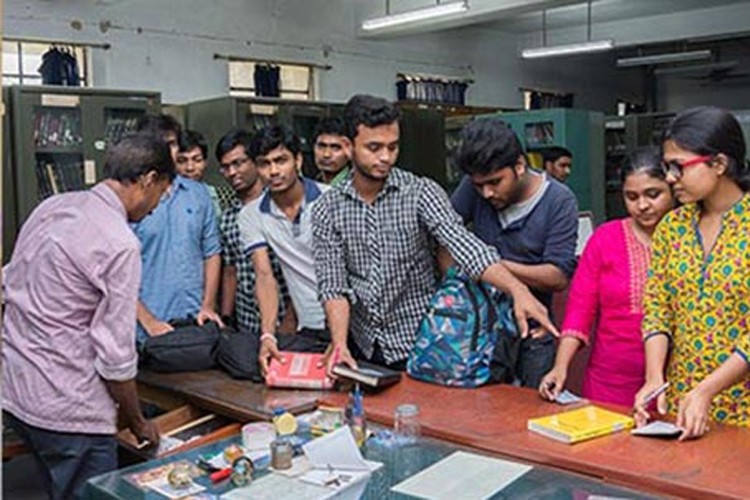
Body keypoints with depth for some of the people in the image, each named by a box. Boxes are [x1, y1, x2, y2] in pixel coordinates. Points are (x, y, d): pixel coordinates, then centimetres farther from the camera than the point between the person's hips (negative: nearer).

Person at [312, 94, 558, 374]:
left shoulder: (421, 193, -10)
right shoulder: (328, 210, -2)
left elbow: (463, 246, -23)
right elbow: (333, 284, -6)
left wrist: (516, 289, -40)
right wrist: (340, 344, -22)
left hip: (417, 346, -2)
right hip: (361, 348, 2)